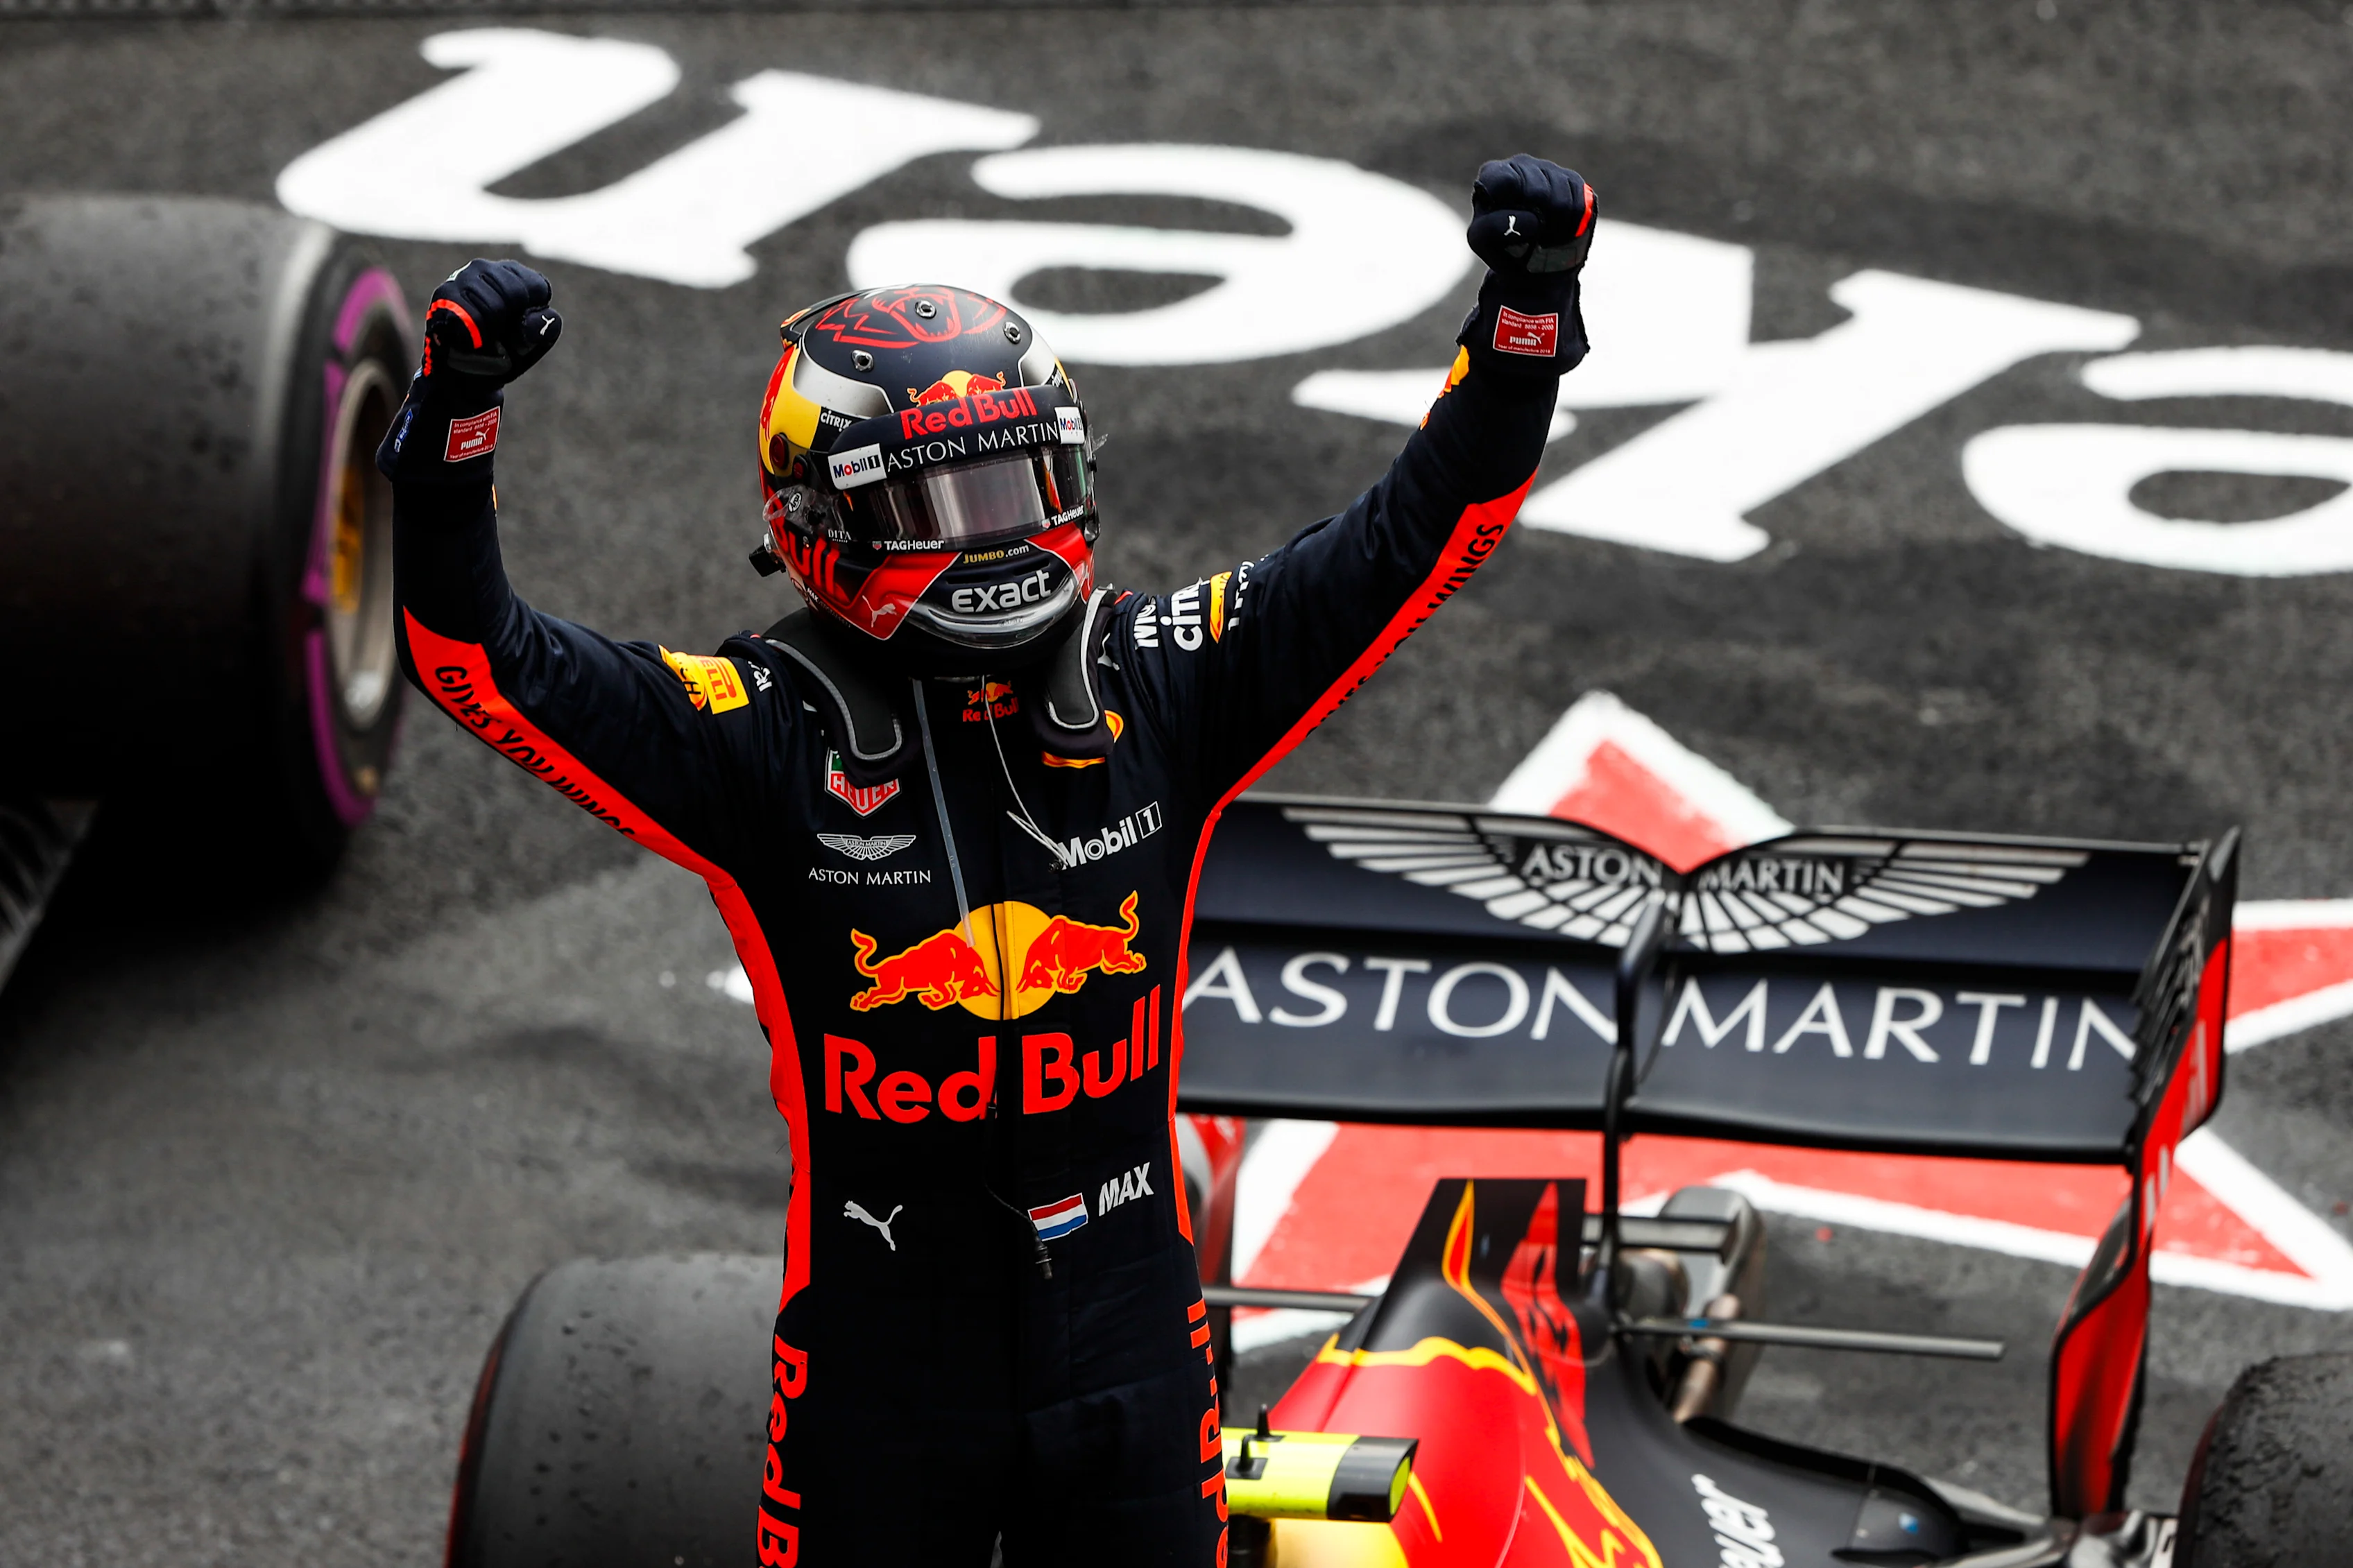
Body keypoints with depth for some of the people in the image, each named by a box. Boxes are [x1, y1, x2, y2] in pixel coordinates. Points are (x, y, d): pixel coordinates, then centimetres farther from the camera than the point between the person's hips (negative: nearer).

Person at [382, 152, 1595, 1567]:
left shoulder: (1156, 683, -1)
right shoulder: (770, 729, -10)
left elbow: (1419, 534, -1)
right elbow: (480, 656, -17)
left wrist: (1524, 314, -13)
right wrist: (457, 418, -31)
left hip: (1129, 1358, 3)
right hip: (884, 1382, -3)